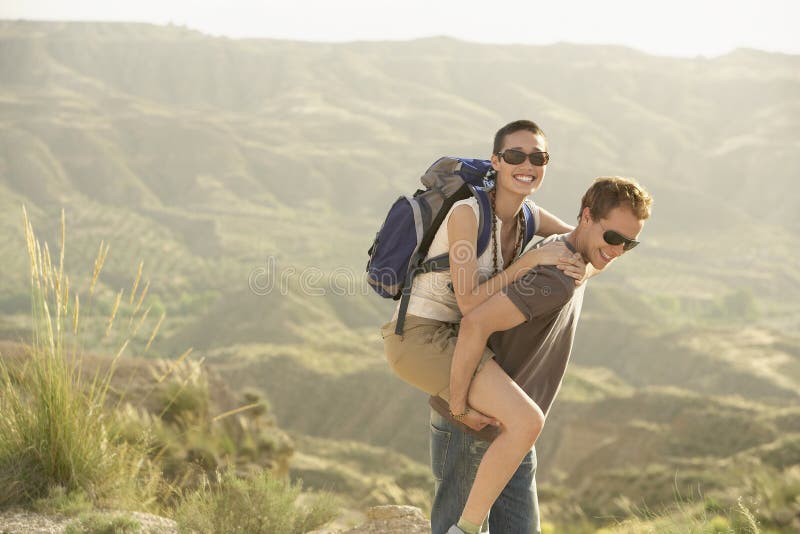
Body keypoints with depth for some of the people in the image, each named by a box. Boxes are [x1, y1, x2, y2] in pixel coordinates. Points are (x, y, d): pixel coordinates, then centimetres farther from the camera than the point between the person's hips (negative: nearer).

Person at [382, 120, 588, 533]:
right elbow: (469, 302, -21)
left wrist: (579, 268, -13)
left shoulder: (529, 218, 2)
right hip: (421, 339, -9)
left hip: (452, 333, 9)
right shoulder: (467, 213, -20)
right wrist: (532, 259, -23)